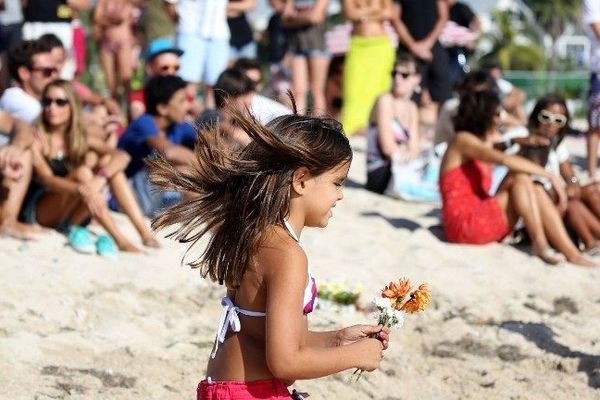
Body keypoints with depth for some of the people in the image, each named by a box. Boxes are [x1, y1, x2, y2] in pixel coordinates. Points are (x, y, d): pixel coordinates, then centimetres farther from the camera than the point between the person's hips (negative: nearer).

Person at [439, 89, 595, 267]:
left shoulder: (484, 144, 22)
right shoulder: (462, 140, -7)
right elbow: (505, 160, -23)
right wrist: (549, 176, -21)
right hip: (464, 223, -9)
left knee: (537, 193, -11)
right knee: (521, 178, -19)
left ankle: (572, 254, -25)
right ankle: (540, 244, -23)